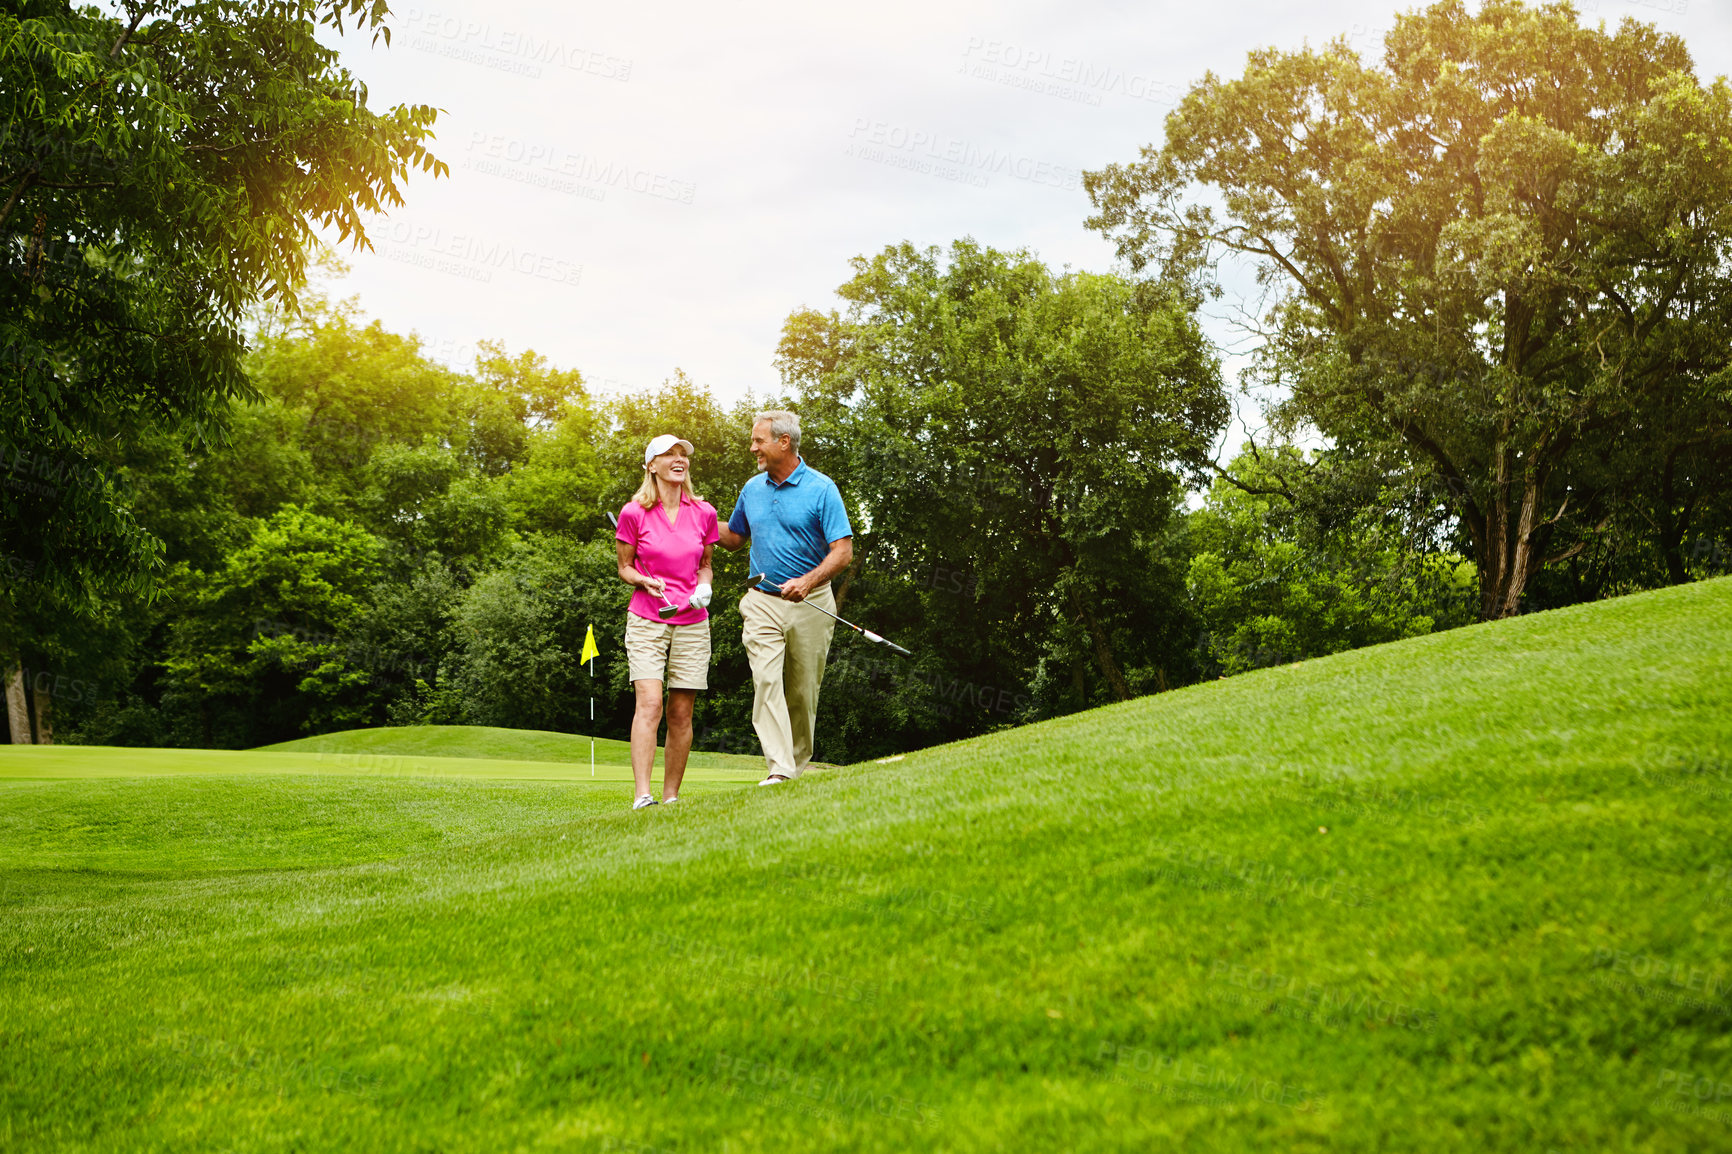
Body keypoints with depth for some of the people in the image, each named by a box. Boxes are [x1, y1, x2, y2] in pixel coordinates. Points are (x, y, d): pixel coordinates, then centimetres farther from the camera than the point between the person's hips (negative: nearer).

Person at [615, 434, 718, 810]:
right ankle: (641, 796, -23)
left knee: (681, 713, 2)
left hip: (692, 623, 3)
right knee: (649, 704, -18)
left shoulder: (703, 513, 5)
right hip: (646, 620, -3)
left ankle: (671, 797, 11)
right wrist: (645, 581, -15)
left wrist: (704, 586, -4)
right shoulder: (634, 513, -3)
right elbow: (624, 567, 5)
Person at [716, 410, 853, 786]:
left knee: (804, 690, 6)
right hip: (762, 603, 3)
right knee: (766, 681, -14)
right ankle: (778, 769, -20)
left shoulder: (821, 489, -6)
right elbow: (733, 537, 25)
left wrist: (807, 582, -25)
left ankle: (800, 765, 22)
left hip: (810, 604, -3)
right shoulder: (752, 489, 10)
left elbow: (843, 551, -10)